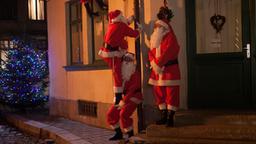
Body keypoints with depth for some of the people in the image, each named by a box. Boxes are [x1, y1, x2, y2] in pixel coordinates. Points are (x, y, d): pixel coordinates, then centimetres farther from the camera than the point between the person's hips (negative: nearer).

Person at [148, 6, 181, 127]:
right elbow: (151, 53, 8)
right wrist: (153, 63, -11)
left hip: (169, 69, -8)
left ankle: (170, 118, -1)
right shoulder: (155, 39, 15)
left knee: (171, 93, -5)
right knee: (159, 93, 11)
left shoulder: (170, 38, -10)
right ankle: (164, 116, 20)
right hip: (158, 71, 8)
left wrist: (157, 64, -21)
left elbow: (167, 54, -20)